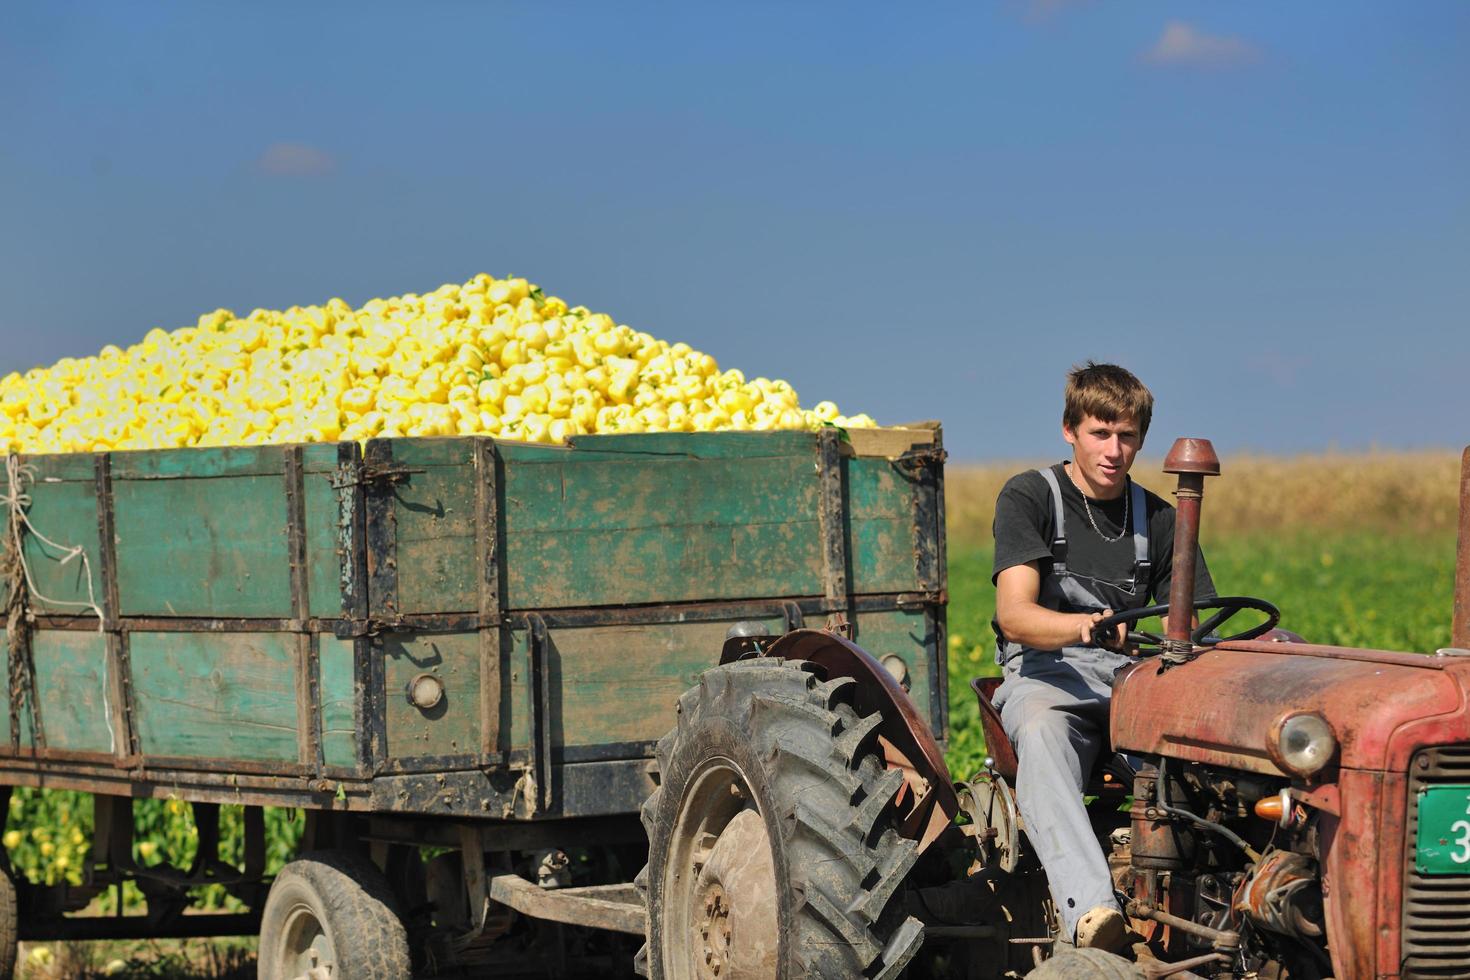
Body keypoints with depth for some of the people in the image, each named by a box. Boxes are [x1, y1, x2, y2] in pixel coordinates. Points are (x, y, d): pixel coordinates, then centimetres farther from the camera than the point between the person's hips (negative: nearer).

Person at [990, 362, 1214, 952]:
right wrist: (1086, 627, -34)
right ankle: (1090, 908, -61)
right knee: (1042, 737, -42)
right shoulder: (1029, 498, 2)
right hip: (1044, 674, -4)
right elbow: (1015, 615, -12)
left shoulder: (1158, 521, 16)